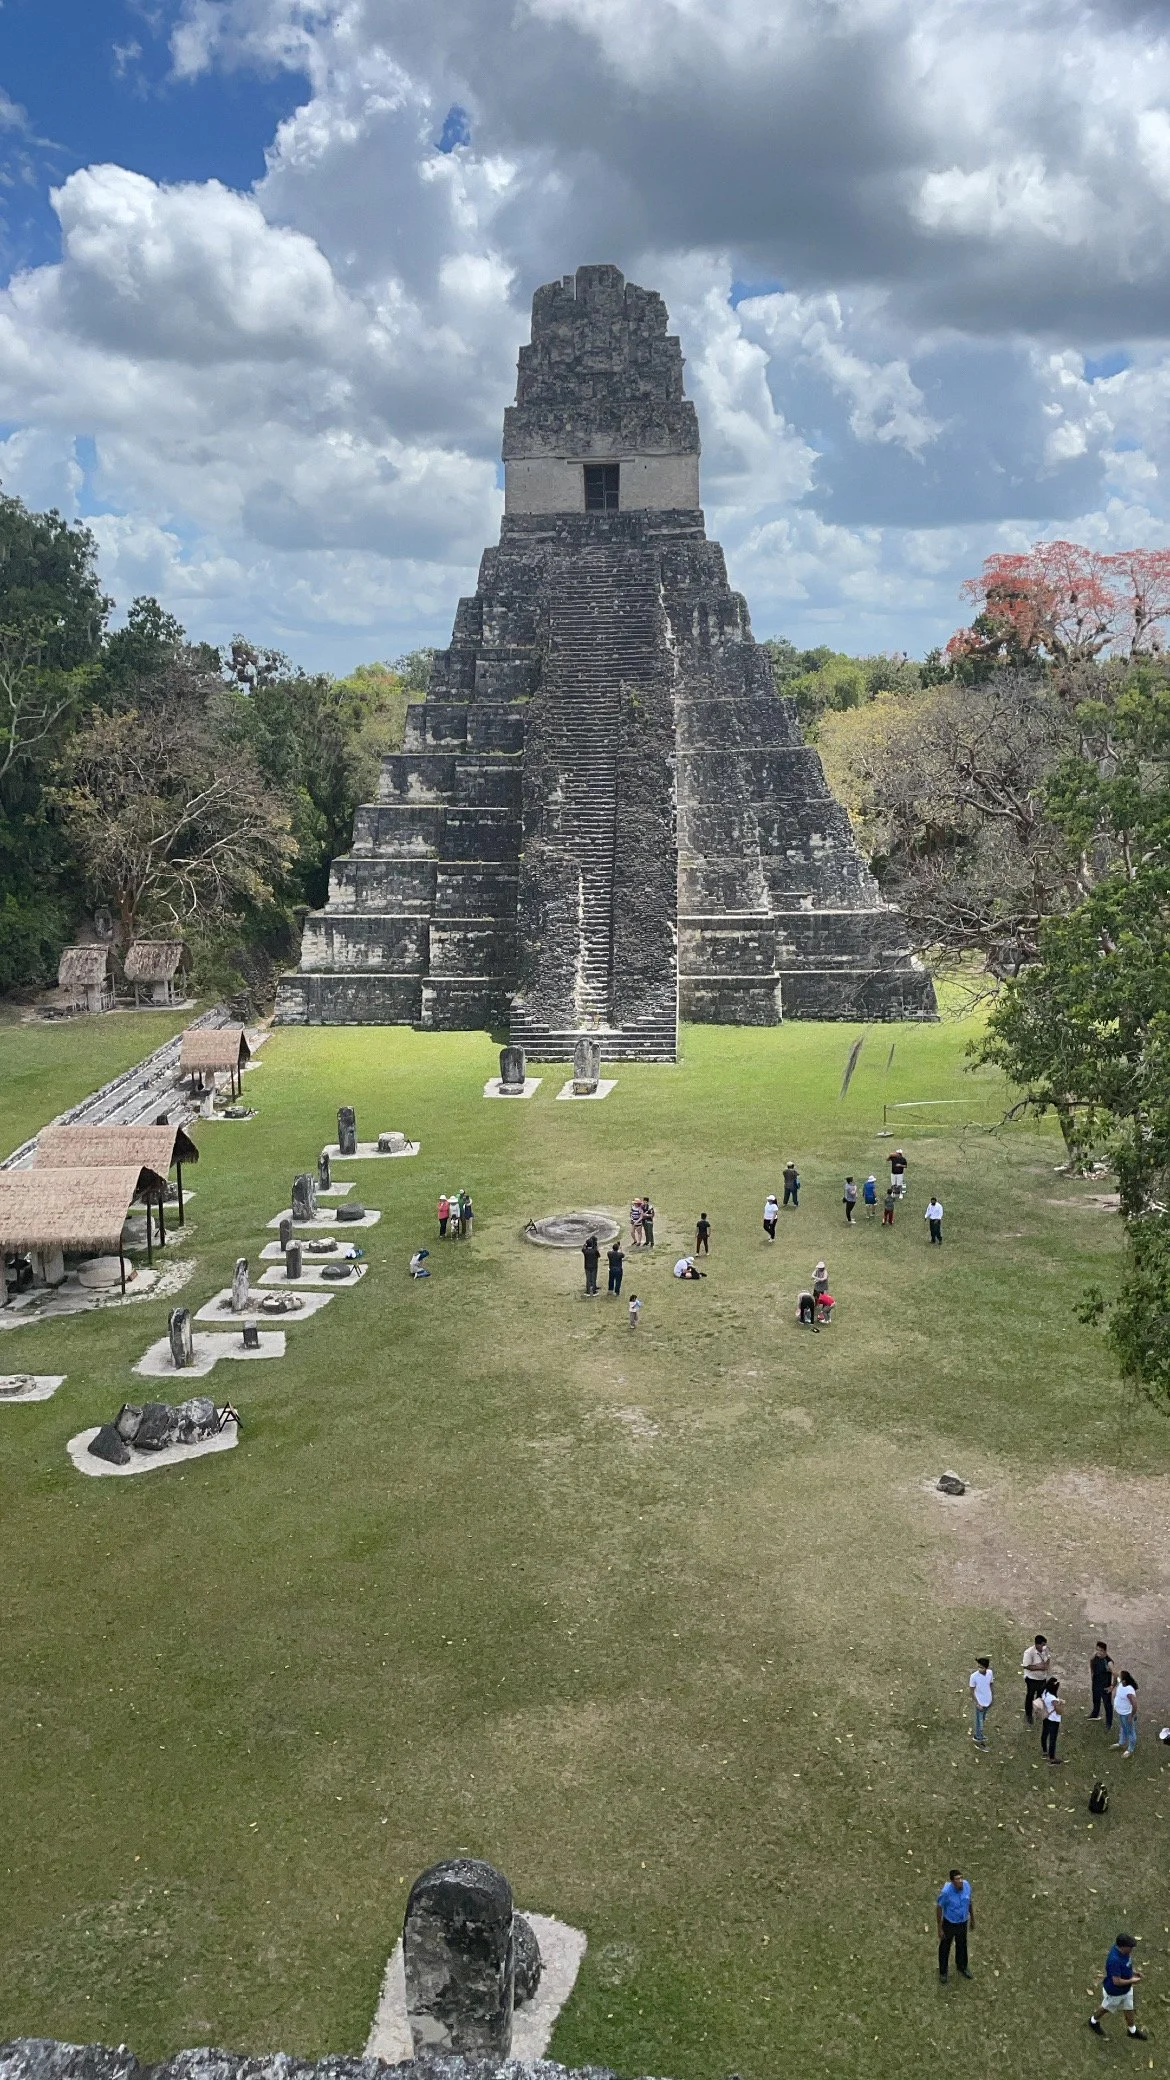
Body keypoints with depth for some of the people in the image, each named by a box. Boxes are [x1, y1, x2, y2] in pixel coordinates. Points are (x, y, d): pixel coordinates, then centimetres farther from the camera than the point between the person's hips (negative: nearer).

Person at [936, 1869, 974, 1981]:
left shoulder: (967, 1885, -20)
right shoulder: (946, 1891, -32)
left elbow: (970, 1902, 0)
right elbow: (939, 1908, -19)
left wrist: (972, 1919, 10)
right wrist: (940, 1928, -13)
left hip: (963, 1923, 4)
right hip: (949, 1923, -4)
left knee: (962, 1946, 25)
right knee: (945, 1948, 15)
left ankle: (962, 1968, 49)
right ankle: (943, 1972, 36)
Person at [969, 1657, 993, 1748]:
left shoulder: (990, 1673, -14)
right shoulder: (974, 1676, -26)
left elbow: (991, 1685, 3)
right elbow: (972, 1691, -16)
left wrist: (993, 1698, 4)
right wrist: (977, 1704, -16)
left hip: (988, 1702, 5)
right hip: (980, 1703, -5)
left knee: (983, 1720, 23)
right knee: (980, 1722, 8)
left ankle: (977, 1736, 43)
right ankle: (979, 1740, 26)